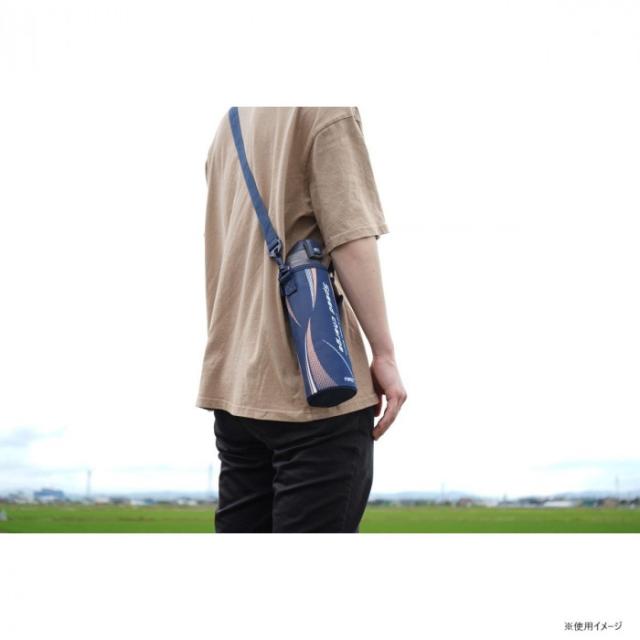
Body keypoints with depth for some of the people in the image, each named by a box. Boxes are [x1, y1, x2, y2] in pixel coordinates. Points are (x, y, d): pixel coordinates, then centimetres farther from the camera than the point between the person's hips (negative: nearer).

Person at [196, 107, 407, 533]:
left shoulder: (230, 122, 19)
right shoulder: (325, 107, -5)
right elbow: (350, 237, -14)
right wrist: (384, 352, -11)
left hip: (233, 381, 8)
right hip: (315, 382, -8)